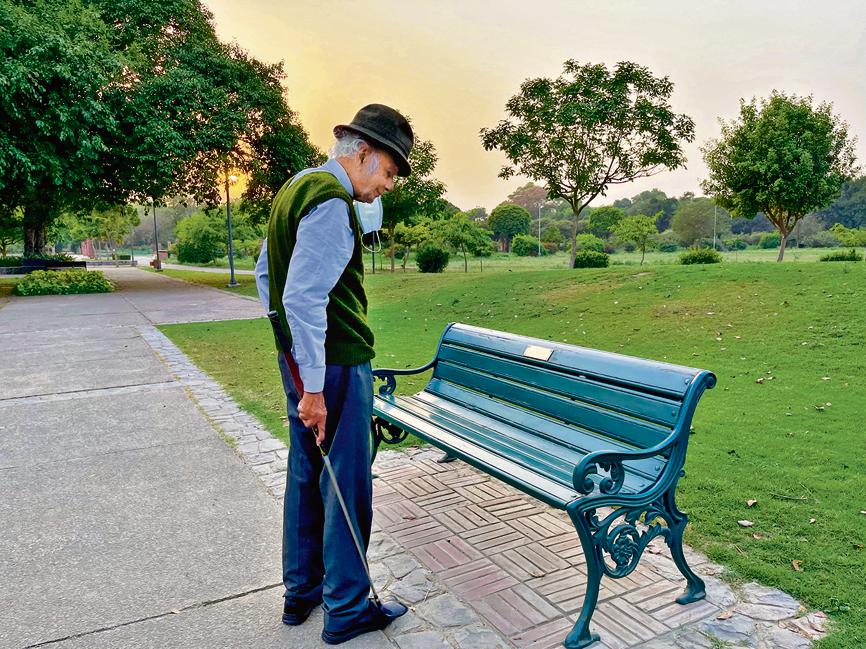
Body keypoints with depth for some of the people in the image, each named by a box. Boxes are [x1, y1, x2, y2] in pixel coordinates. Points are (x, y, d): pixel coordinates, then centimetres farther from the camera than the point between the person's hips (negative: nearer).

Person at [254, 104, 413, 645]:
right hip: (335, 363, -10)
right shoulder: (332, 203, -18)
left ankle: (301, 592, 33)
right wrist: (313, 387, -23)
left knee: (306, 474, 18)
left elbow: (265, 273, 20)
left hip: (300, 359, 10)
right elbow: (304, 298, -26)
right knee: (347, 485, 3)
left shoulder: (297, 188, 14)